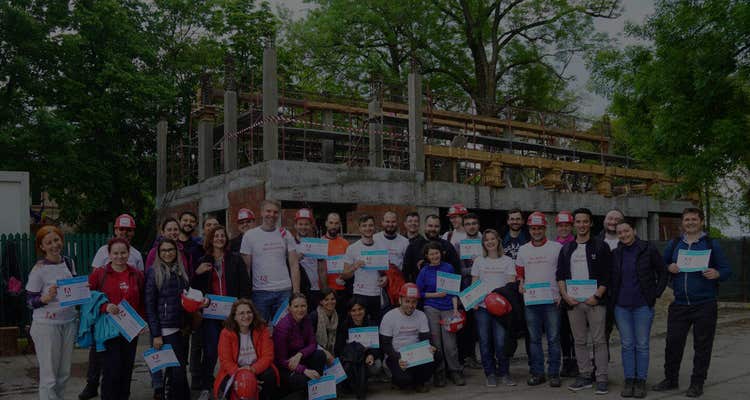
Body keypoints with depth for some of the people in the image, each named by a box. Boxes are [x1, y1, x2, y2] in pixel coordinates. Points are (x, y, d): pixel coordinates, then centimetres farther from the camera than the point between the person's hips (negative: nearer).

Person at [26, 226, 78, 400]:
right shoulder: (39, 270, -11)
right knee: (49, 376, -2)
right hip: (46, 325, -5)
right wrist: (46, 298, -25)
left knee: (64, 373, 13)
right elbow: (29, 301, -7)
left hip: (69, 322, 5)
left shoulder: (69, 263, 6)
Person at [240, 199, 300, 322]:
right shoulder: (249, 235, 2)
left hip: (284, 291, 1)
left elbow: (294, 265, 6)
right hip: (260, 292, -1)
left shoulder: (285, 235, 7)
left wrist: (296, 292, -1)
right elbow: (245, 267, 3)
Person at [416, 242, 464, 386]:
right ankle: (439, 373, 13)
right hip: (431, 309, 0)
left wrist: (455, 309, -1)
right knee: (435, 343, 1)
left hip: (448, 309, 0)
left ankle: (455, 373, 11)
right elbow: (419, 292, 5)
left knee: (450, 344, -4)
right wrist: (435, 295, -8)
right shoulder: (424, 271, 3)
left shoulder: (448, 268, 5)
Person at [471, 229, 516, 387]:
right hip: (482, 306, 2)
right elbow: (474, 284, 11)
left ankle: (504, 373, 10)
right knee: (485, 341, 3)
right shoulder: (479, 261, 11)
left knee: (501, 342, -7)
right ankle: (490, 374, 15)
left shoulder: (507, 261, 7)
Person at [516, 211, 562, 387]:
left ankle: (554, 373, 10)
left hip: (552, 300, -3)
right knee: (534, 338, 8)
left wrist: (562, 294, -9)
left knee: (553, 338, 1)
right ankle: (537, 373, 16)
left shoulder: (556, 247, 1)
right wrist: (521, 285, -2)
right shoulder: (523, 250, 11)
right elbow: (519, 273, 18)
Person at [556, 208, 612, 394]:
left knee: (599, 341, -3)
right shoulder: (566, 248, 14)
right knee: (579, 341, 9)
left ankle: (602, 379, 3)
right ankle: (585, 376, 17)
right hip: (573, 302, 4)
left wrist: (597, 296, -13)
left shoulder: (601, 246, 2)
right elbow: (560, 274, 12)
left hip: (595, 301, -4)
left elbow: (607, 275, -3)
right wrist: (565, 295, -2)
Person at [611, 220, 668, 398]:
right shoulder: (615, 253, 4)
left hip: (643, 305, -3)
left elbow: (662, 272, 3)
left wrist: (656, 294, -2)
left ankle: (641, 382, 12)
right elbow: (610, 277, 17)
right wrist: (612, 296, 9)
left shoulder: (648, 250, -5)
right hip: (621, 305, 3)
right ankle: (629, 381, 15)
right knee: (627, 345, 7)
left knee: (642, 345, 3)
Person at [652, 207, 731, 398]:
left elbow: (726, 269, 1)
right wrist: (669, 268, -6)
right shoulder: (674, 244, 10)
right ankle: (670, 379, 19)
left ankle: (697, 383, 15)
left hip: (704, 305, -2)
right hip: (679, 304, 3)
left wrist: (716, 274, -21)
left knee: (702, 345, 3)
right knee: (673, 342, 4)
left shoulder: (711, 244, 2)